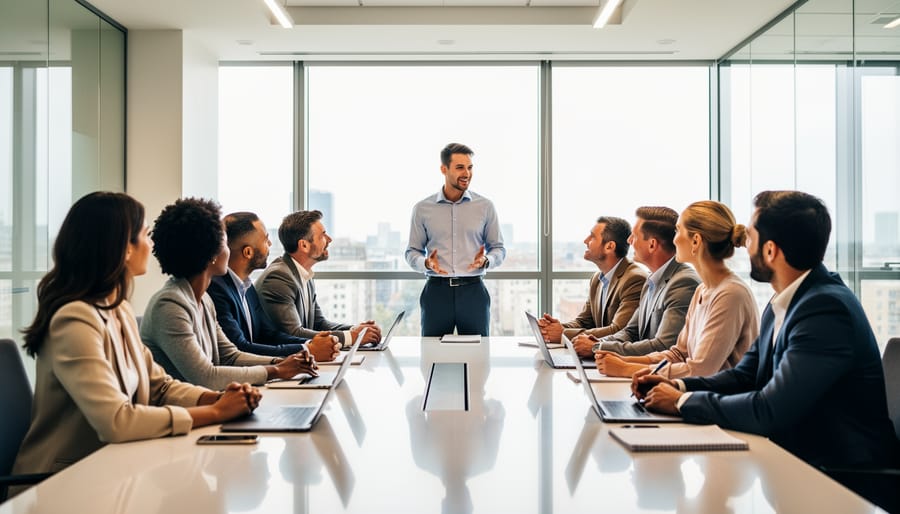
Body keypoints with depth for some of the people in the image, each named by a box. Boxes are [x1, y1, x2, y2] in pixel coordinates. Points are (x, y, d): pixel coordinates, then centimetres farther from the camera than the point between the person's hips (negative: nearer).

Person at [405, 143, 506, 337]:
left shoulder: (485, 206, 5)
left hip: (473, 291, 0)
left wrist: (486, 260, -12)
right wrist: (426, 263, -12)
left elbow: (498, 248, 9)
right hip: (436, 291, 0)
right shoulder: (422, 209, 5)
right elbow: (412, 252, 9)